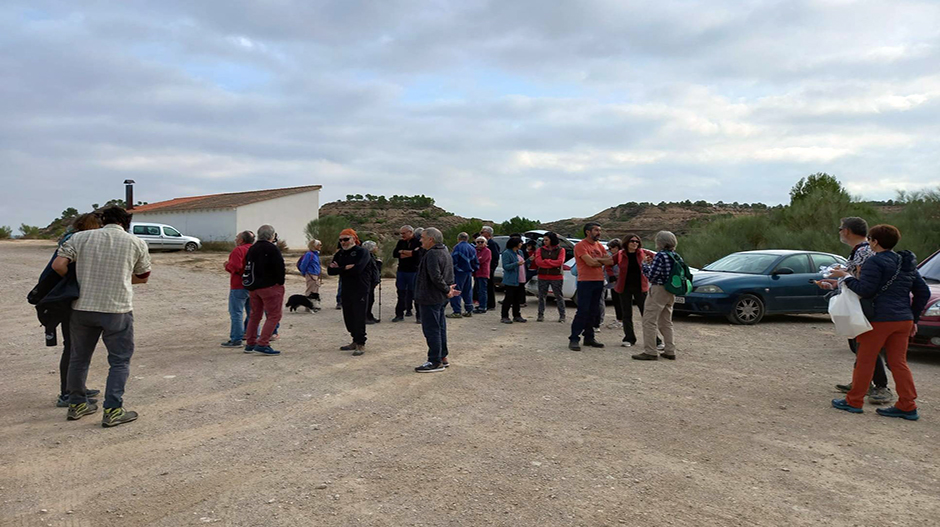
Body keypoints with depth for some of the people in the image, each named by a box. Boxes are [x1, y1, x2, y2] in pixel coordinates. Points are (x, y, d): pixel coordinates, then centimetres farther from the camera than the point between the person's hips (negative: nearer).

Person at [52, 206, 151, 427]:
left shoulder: (80, 237, 4)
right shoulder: (136, 243, 2)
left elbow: (58, 265, -3)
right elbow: (143, 277, 11)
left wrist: (76, 280, 14)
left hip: (82, 307, 3)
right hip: (117, 310, -3)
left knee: (79, 358, 19)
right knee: (119, 361, 7)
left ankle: (76, 404, 31)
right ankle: (112, 411, 4)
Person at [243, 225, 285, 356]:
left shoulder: (252, 249, 13)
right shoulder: (272, 249, -12)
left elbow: (248, 266, 18)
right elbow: (279, 267, -16)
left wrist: (252, 284, 21)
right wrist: (280, 282, -3)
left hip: (252, 287, 8)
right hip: (270, 286, -8)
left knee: (255, 315, 17)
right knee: (274, 315, -5)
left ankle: (250, 344, 21)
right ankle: (262, 344, -13)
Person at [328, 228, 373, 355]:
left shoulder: (362, 252, -7)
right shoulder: (340, 254, 15)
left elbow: (357, 269, -22)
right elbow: (330, 270, 4)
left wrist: (339, 269, -9)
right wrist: (346, 268, -13)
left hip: (360, 290, -7)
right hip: (346, 291, 7)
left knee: (359, 318, -7)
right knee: (348, 317, 11)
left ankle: (361, 344, 0)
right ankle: (355, 341, 24)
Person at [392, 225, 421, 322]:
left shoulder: (418, 242, -5)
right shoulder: (401, 242, 12)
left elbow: (417, 254, -20)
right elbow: (394, 254, 1)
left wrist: (402, 251, -8)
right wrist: (410, 253, -10)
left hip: (413, 271, -5)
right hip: (401, 271, 5)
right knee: (401, 293, 7)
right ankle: (399, 314, 12)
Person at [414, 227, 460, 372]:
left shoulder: (432, 254, -18)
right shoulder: (446, 253, 16)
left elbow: (436, 276, -27)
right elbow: (450, 275, 19)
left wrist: (446, 290, -18)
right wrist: (448, 289, 7)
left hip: (431, 299, -10)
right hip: (441, 299, 10)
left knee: (431, 330, -5)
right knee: (440, 328, 16)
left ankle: (435, 362, -2)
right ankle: (442, 357, 24)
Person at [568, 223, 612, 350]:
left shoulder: (599, 245, 15)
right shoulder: (581, 245, -8)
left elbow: (611, 261, 8)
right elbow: (590, 262, -19)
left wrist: (596, 260, -10)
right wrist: (603, 262, -1)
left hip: (599, 281, 7)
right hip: (585, 281, -7)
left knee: (594, 312, 10)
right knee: (582, 311, -9)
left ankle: (589, 337, 19)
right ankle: (574, 339, -4)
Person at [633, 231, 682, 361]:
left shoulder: (661, 256, -16)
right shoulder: (676, 256, 8)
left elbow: (651, 275, -17)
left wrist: (645, 264, 1)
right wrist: (652, 263, 13)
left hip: (658, 290, -9)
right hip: (671, 292, 9)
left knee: (649, 321, -3)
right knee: (666, 323, 17)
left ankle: (649, 352, -4)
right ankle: (670, 351, 19)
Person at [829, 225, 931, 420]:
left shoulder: (875, 262, -10)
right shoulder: (907, 263, 15)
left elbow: (865, 290, -19)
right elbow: (923, 292, 17)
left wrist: (846, 277, -7)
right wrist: (914, 319, 20)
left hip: (880, 319, -7)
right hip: (904, 320, 8)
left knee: (865, 360, 2)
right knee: (898, 362, 11)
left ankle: (854, 401, 9)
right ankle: (907, 406, 9)